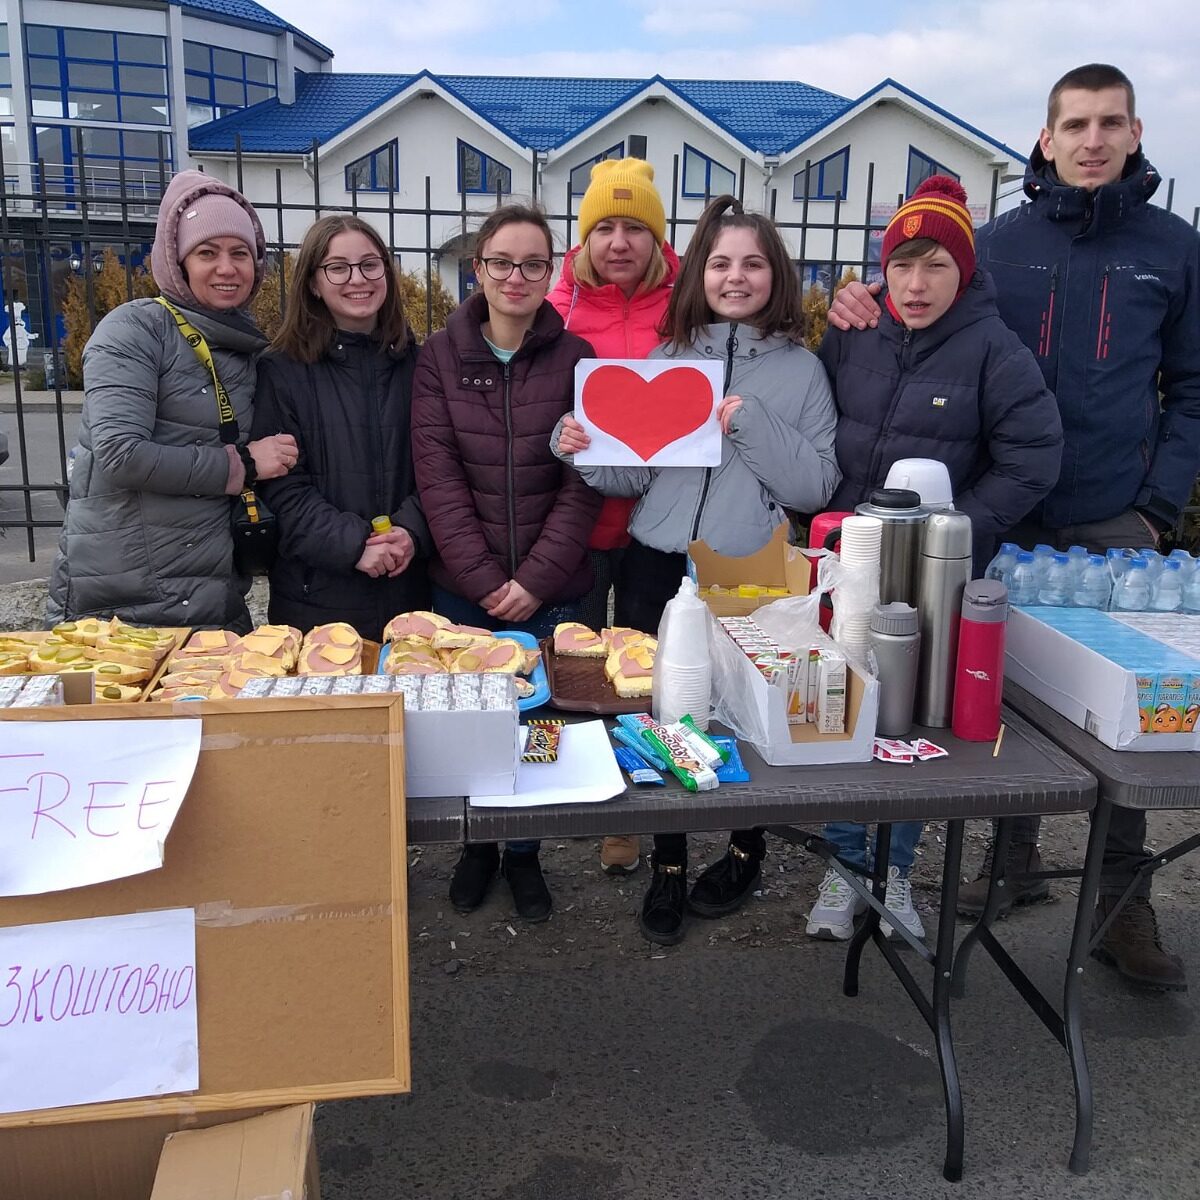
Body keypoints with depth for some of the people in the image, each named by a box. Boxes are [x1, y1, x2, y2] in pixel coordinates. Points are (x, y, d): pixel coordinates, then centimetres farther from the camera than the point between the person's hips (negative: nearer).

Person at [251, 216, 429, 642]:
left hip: (409, 589, 2)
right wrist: (352, 544, -17)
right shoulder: (281, 371, -1)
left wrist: (412, 531, -11)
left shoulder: (417, 364, 7)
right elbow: (281, 486, -6)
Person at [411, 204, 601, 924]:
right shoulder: (441, 355, 1)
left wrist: (537, 579, -13)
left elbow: (584, 482, -4)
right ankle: (477, 847, 33)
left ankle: (524, 853, 30)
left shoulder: (575, 358, 0)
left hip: (553, 591, 0)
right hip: (463, 588, 1)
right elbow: (437, 474, -6)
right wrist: (483, 579, -13)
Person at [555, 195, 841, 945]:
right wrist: (585, 453, -13)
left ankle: (747, 850, 35)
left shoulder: (801, 370, 2)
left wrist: (751, 423, -17)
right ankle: (668, 866, 26)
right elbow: (635, 475, 6)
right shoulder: (666, 359, 7)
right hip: (657, 567, 2)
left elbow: (816, 487, -6)